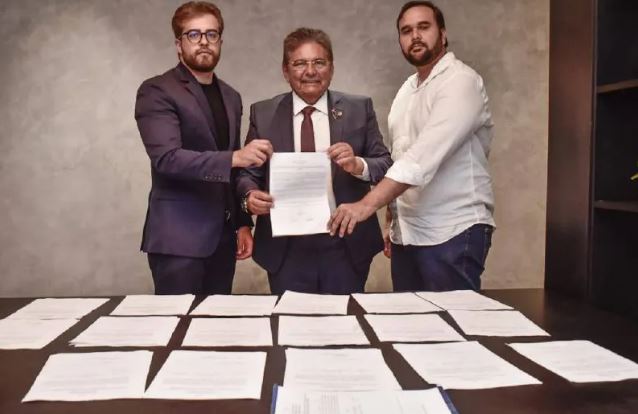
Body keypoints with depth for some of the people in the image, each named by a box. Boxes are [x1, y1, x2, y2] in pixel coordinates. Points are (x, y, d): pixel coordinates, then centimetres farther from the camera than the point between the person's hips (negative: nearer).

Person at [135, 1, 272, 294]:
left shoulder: (230, 97, 15)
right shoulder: (157, 91, -7)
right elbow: (167, 157, -20)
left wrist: (242, 223, 13)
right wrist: (235, 157, -29)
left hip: (222, 236, 6)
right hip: (178, 237, -6)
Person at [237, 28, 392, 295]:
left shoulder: (359, 109, 2)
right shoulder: (263, 114, 4)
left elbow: (386, 165, 0)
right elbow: (248, 172, 4)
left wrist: (358, 165, -20)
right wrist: (250, 195, -17)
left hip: (347, 245, 0)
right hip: (286, 248, 0)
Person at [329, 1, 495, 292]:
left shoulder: (460, 81, -12)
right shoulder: (407, 90, 15)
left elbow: (426, 153, -26)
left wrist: (368, 204, -33)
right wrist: (394, 223, 11)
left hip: (452, 233, -7)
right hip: (406, 234, 7)